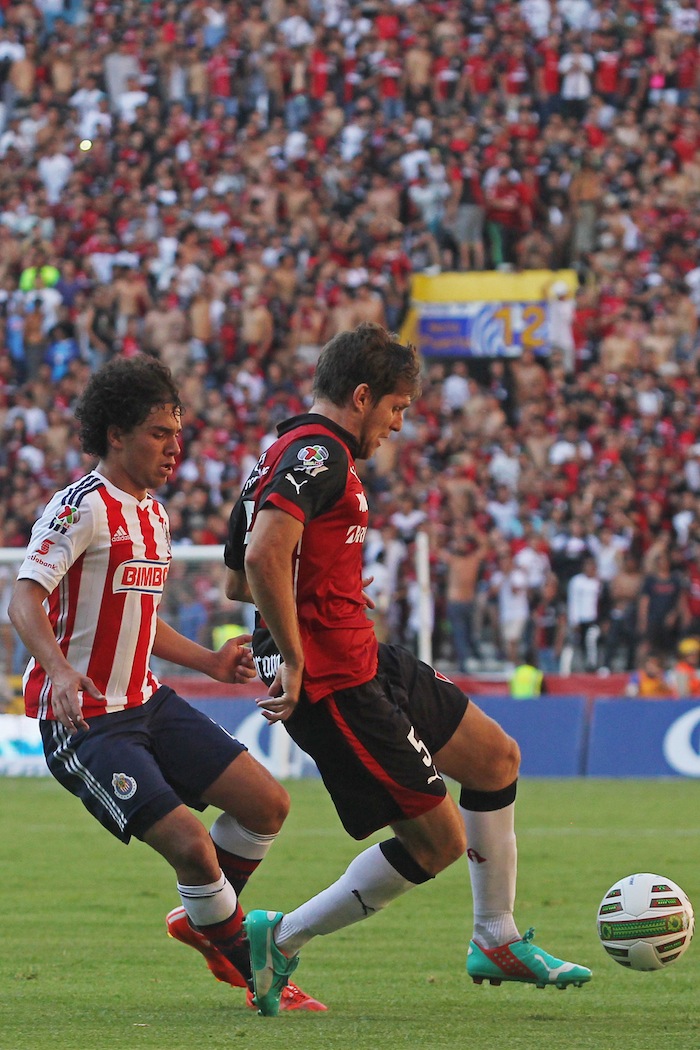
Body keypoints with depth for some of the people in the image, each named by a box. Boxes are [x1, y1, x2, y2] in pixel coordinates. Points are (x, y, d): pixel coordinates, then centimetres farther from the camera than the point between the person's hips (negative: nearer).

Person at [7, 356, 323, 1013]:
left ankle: (202, 920, 24)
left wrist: (208, 661, 25)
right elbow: (25, 599, -25)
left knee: (266, 804, 1)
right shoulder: (83, 507, -15)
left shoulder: (153, 514, 14)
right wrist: (60, 670, -41)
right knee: (190, 844, -19)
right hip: (83, 720, -9)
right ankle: (254, 974, 2)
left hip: (147, 705, 9)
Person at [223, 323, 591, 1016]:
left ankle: (496, 942, 25)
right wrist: (293, 660, -25)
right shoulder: (319, 453, -16)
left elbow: (238, 580, 23)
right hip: (336, 684, -11)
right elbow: (264, 557, -32)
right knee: (439, 839, -5)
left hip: (367, 665, 11)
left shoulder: (294, 453, 17)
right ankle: (281, 940, 3)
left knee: (495, 756, 16)